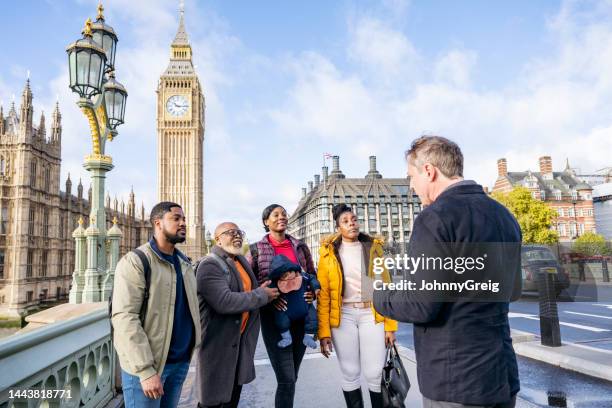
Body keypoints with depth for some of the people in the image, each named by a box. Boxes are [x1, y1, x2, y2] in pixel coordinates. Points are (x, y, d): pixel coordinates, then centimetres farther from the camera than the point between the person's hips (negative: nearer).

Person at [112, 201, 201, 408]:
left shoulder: (184, 262, 10)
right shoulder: (135, 262, -12)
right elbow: (124, 318, -19)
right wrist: (146, 370, -23)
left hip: (181, 361, 7)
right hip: (146, 365, -6)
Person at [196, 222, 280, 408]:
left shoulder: (242, 260, 10)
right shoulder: (209, 265, -19)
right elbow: (224, 301, -31)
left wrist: (269, 295, 1)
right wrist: (261, 295, -19)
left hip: (240, 340, 9)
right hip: (217, 343, -8)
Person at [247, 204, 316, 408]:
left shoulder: (300, 246, 9)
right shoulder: (256, 249, 0)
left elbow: (313, 277, 16)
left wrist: (313, 292, -5)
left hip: (301, 316, 4)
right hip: (274, 317, -4)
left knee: (292, 377, 14)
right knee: (286, 379, -8)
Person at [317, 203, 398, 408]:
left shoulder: (373, 247, 5)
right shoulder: (329, 252, 1)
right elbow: (323, 294, -1)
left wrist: (390, 325, -1)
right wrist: (324, 331, -6)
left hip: (371, 314, 1)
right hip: (343, 316, 0)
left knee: (375, 373, 0)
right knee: (350, 373, 8)